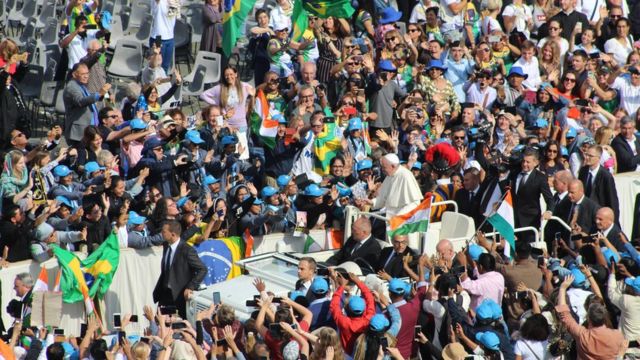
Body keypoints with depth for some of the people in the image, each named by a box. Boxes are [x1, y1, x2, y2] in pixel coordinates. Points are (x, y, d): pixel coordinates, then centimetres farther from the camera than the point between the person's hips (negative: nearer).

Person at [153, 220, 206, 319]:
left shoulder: (187, 250, -16)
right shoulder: (166, 247, 6)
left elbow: (202, 269, -15)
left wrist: (190, 287, -19)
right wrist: (157, 292, 12)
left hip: (181, 296, -7)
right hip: (165, 294, 7)